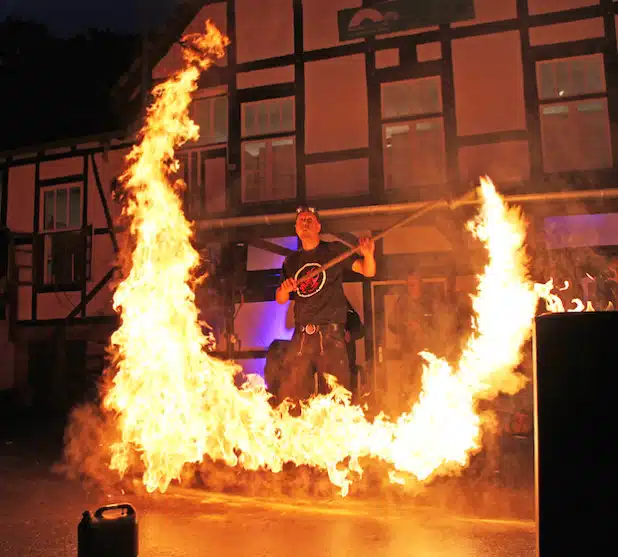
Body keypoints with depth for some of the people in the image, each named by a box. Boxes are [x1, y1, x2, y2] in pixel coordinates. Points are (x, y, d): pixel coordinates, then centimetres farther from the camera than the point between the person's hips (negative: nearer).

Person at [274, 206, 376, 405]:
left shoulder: (334, 250, 7)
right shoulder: (291, 261, 18)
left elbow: (368, 271, -1)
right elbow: (280, 299, 20)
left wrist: (368, 255, -23)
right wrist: (285, 289, -3)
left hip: (330, 333, -4)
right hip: (301, 336, 4)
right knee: (289, 395, 3)